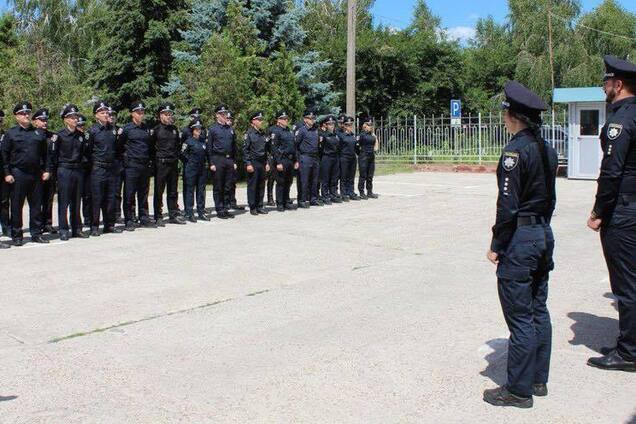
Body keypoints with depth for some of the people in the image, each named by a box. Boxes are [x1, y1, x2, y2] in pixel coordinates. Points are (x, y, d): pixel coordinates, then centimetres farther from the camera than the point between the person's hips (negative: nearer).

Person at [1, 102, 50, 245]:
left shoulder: (39, 133, 11)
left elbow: (45, 153, 14)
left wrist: (46, 170, 5)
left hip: (36, 174, 3)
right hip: (18, 174, -3)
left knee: (36, 205, 7)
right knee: (16, 206, 2)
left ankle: (36, 233, 15)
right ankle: (17, 236, 9)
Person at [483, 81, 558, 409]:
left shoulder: (515, 150, -17)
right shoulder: (547, 149, 9)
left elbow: (508, 204, -19)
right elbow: (549, 198, 14)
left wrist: (496, 245, -12)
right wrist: (541, 227, 20)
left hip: (520, 238, -9)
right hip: (544, 234, 9)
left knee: (520, 317, -1)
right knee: (538, 311, 16)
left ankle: (519, 390, 9)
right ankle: (538, 379, 28)